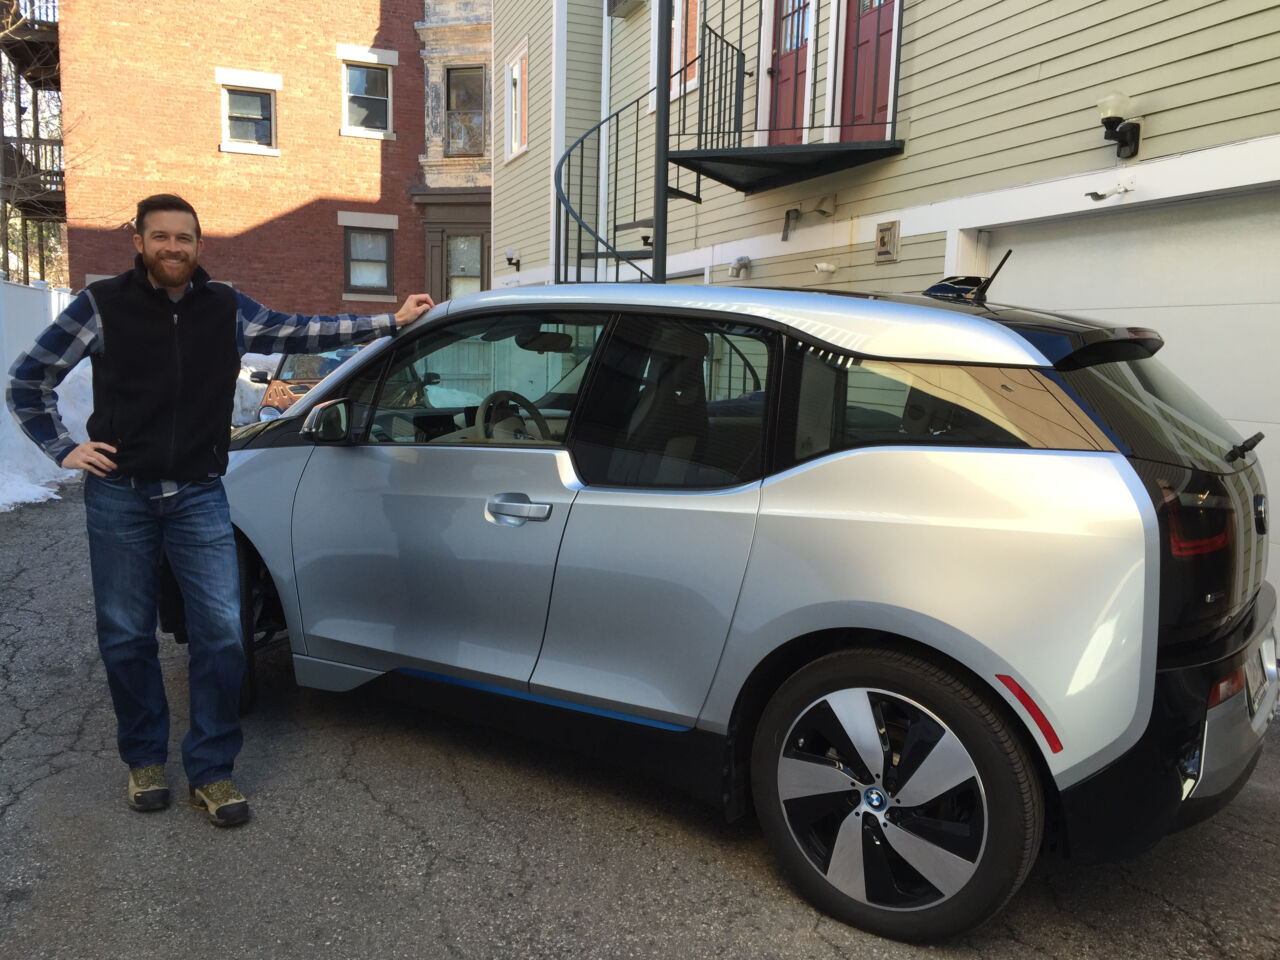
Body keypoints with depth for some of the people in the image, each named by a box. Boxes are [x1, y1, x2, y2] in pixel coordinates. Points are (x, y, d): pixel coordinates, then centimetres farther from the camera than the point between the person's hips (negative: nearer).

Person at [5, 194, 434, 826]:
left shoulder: (226, 310, 5)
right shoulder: (102, 306, -1)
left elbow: (305, 333, 4)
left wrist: (392, 322, 0)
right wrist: (64, 449, -1)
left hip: (198, 496, 1)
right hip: (120, 496, -1)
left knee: (221, 630, -4)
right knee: (126, 635, 8)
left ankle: (210, 772, 10)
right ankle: (145, 759, 29)